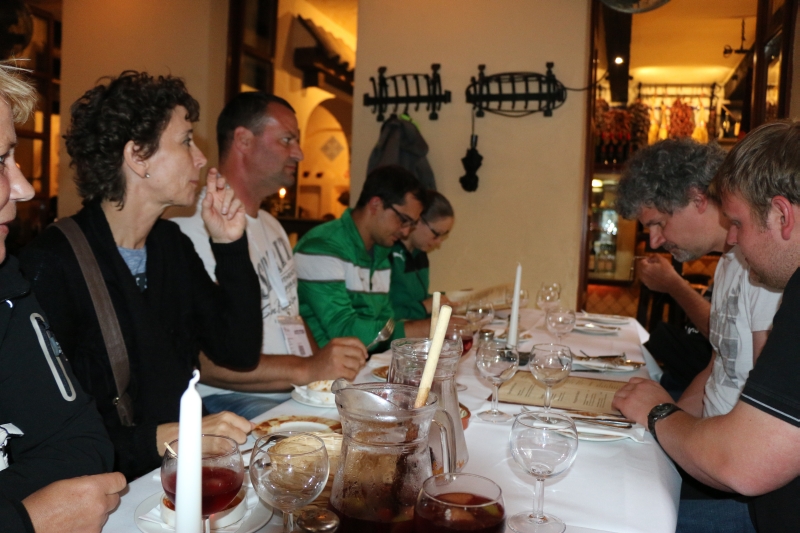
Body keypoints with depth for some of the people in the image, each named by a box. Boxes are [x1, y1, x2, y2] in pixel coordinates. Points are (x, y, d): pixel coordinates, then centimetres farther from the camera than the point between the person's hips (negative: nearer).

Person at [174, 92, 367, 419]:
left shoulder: (271, 225, 20)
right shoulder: (196, 227, -14)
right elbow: (200, 359, -22)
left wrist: (326, 364, 7)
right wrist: (306, 369, -25)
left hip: (299, 390, 9)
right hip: (235, 402, -9)